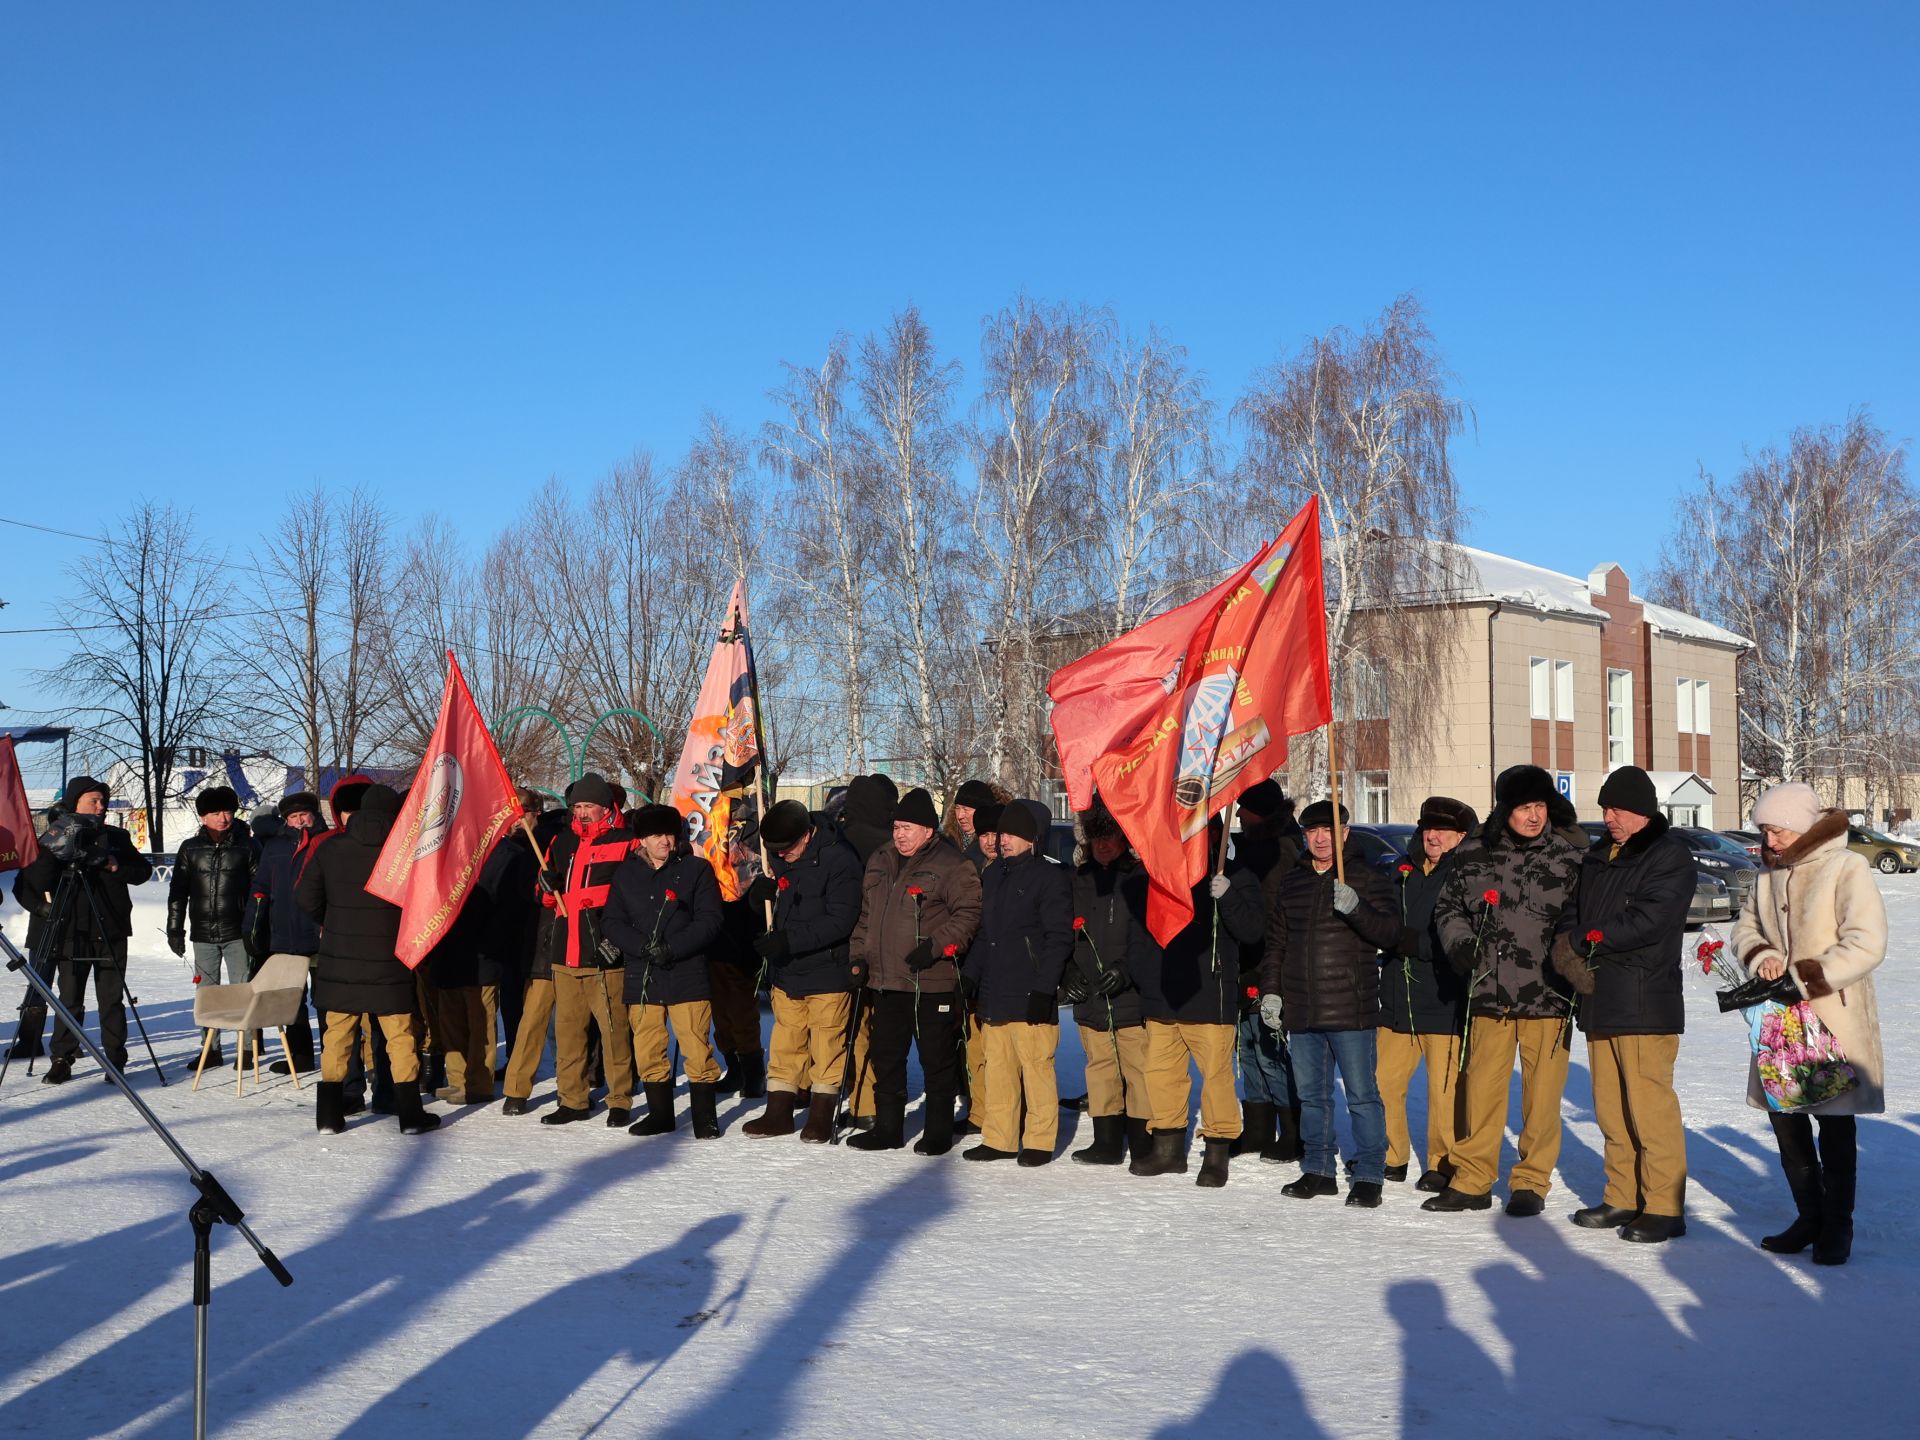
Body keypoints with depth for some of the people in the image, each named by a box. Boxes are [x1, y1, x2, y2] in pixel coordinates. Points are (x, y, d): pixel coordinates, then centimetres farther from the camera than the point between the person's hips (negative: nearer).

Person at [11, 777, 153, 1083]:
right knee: (69, 1000, 1)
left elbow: (144, 871, 9)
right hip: (71, 934, -1)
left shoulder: (116, 837, 10)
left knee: (112, 1000, 1)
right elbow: (26, 885, 0)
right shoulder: (53, 840, 3)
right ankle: (62, 1061, 9)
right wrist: (41, 907, -17)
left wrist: (116, 866, -6)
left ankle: (116, 1061, 6)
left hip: (111, 934, 1)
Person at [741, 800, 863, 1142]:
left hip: (827, 972, -6)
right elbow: (765, 901, 19)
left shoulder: (838, 859, -15)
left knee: (827, 1047, 2)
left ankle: (821, 1116, 13)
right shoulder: (782, 860, 9)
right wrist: (760, 890, -6)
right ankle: (778, 1112, 20)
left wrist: (788, 940, -23)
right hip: (787, 973, 6)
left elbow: (839, 921, -20)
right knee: (785, 1044, 11)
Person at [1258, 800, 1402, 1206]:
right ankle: (1317, 1170, 21)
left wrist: (1355, 907, -28)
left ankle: (1369, 1176, 5)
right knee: (1311, 1095, 12)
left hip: (1351, 1010, -5)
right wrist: (1270, 990, 12)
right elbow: (1275, 942, 20)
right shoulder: (1290, 883, 14)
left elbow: (1389, 931, -12)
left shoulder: (1366, 879, -1)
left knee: (1362, 1095, -2)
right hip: (1301, 1011, 5)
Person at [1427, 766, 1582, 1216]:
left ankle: (1531, 1183, 17)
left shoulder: (1568, 859, 0)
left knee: (1542, 1092, 3)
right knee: (1480, 1089, 7)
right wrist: (1459, 943, -2)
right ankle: (1471, 1181, 18)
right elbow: (1447, 907, 15)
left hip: (1546, 994, -1)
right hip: (1489, 993, 2)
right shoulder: (1473, 856, 4)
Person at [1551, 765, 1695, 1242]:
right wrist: (1569, 946, -5)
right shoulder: (1599, 855, 19)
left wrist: (1587, 941, -10)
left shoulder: (1670, 853, -5)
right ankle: (1622, 1198, 21)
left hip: (1644, 1001, -8)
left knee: (1649, 1105, -8)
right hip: (1598, 1000, 8)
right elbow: (1574, 912, 17)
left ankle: (1663, 1207, -1)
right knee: (1610, 1108, 11)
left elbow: (1651, 919, -17)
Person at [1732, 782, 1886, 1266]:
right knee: (1783, 1115, 11)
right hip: (1781, 1021, 7)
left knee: (1835, 1121, 1)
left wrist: (1804, 978, -20)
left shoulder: (1846, 869, -12)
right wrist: (1760, 956, -4)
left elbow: (1866, 945, -19)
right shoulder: (1771, 875, 9)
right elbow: (1747, 926, 19)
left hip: (1835, 1018, -7)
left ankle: (1837, 1226, 14)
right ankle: (1810, 1215, 26)